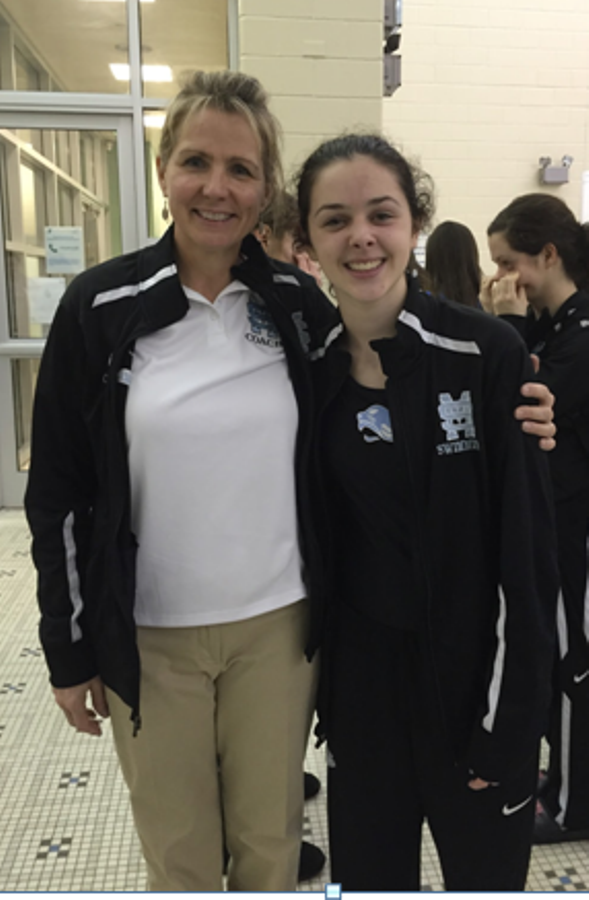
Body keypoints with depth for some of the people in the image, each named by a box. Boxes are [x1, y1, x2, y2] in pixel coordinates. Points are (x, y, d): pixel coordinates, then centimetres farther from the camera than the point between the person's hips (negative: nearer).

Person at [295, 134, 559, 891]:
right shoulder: (310, 369, -1)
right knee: (367, 872, 19)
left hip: (472, 677, -3)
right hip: (359, 676, 4)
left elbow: (527, 550, -12)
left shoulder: (488, 355, -14)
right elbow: (315, 538, 6)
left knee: (485, 872, 17)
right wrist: (319, 689, 8)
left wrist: (508, 720, -11)